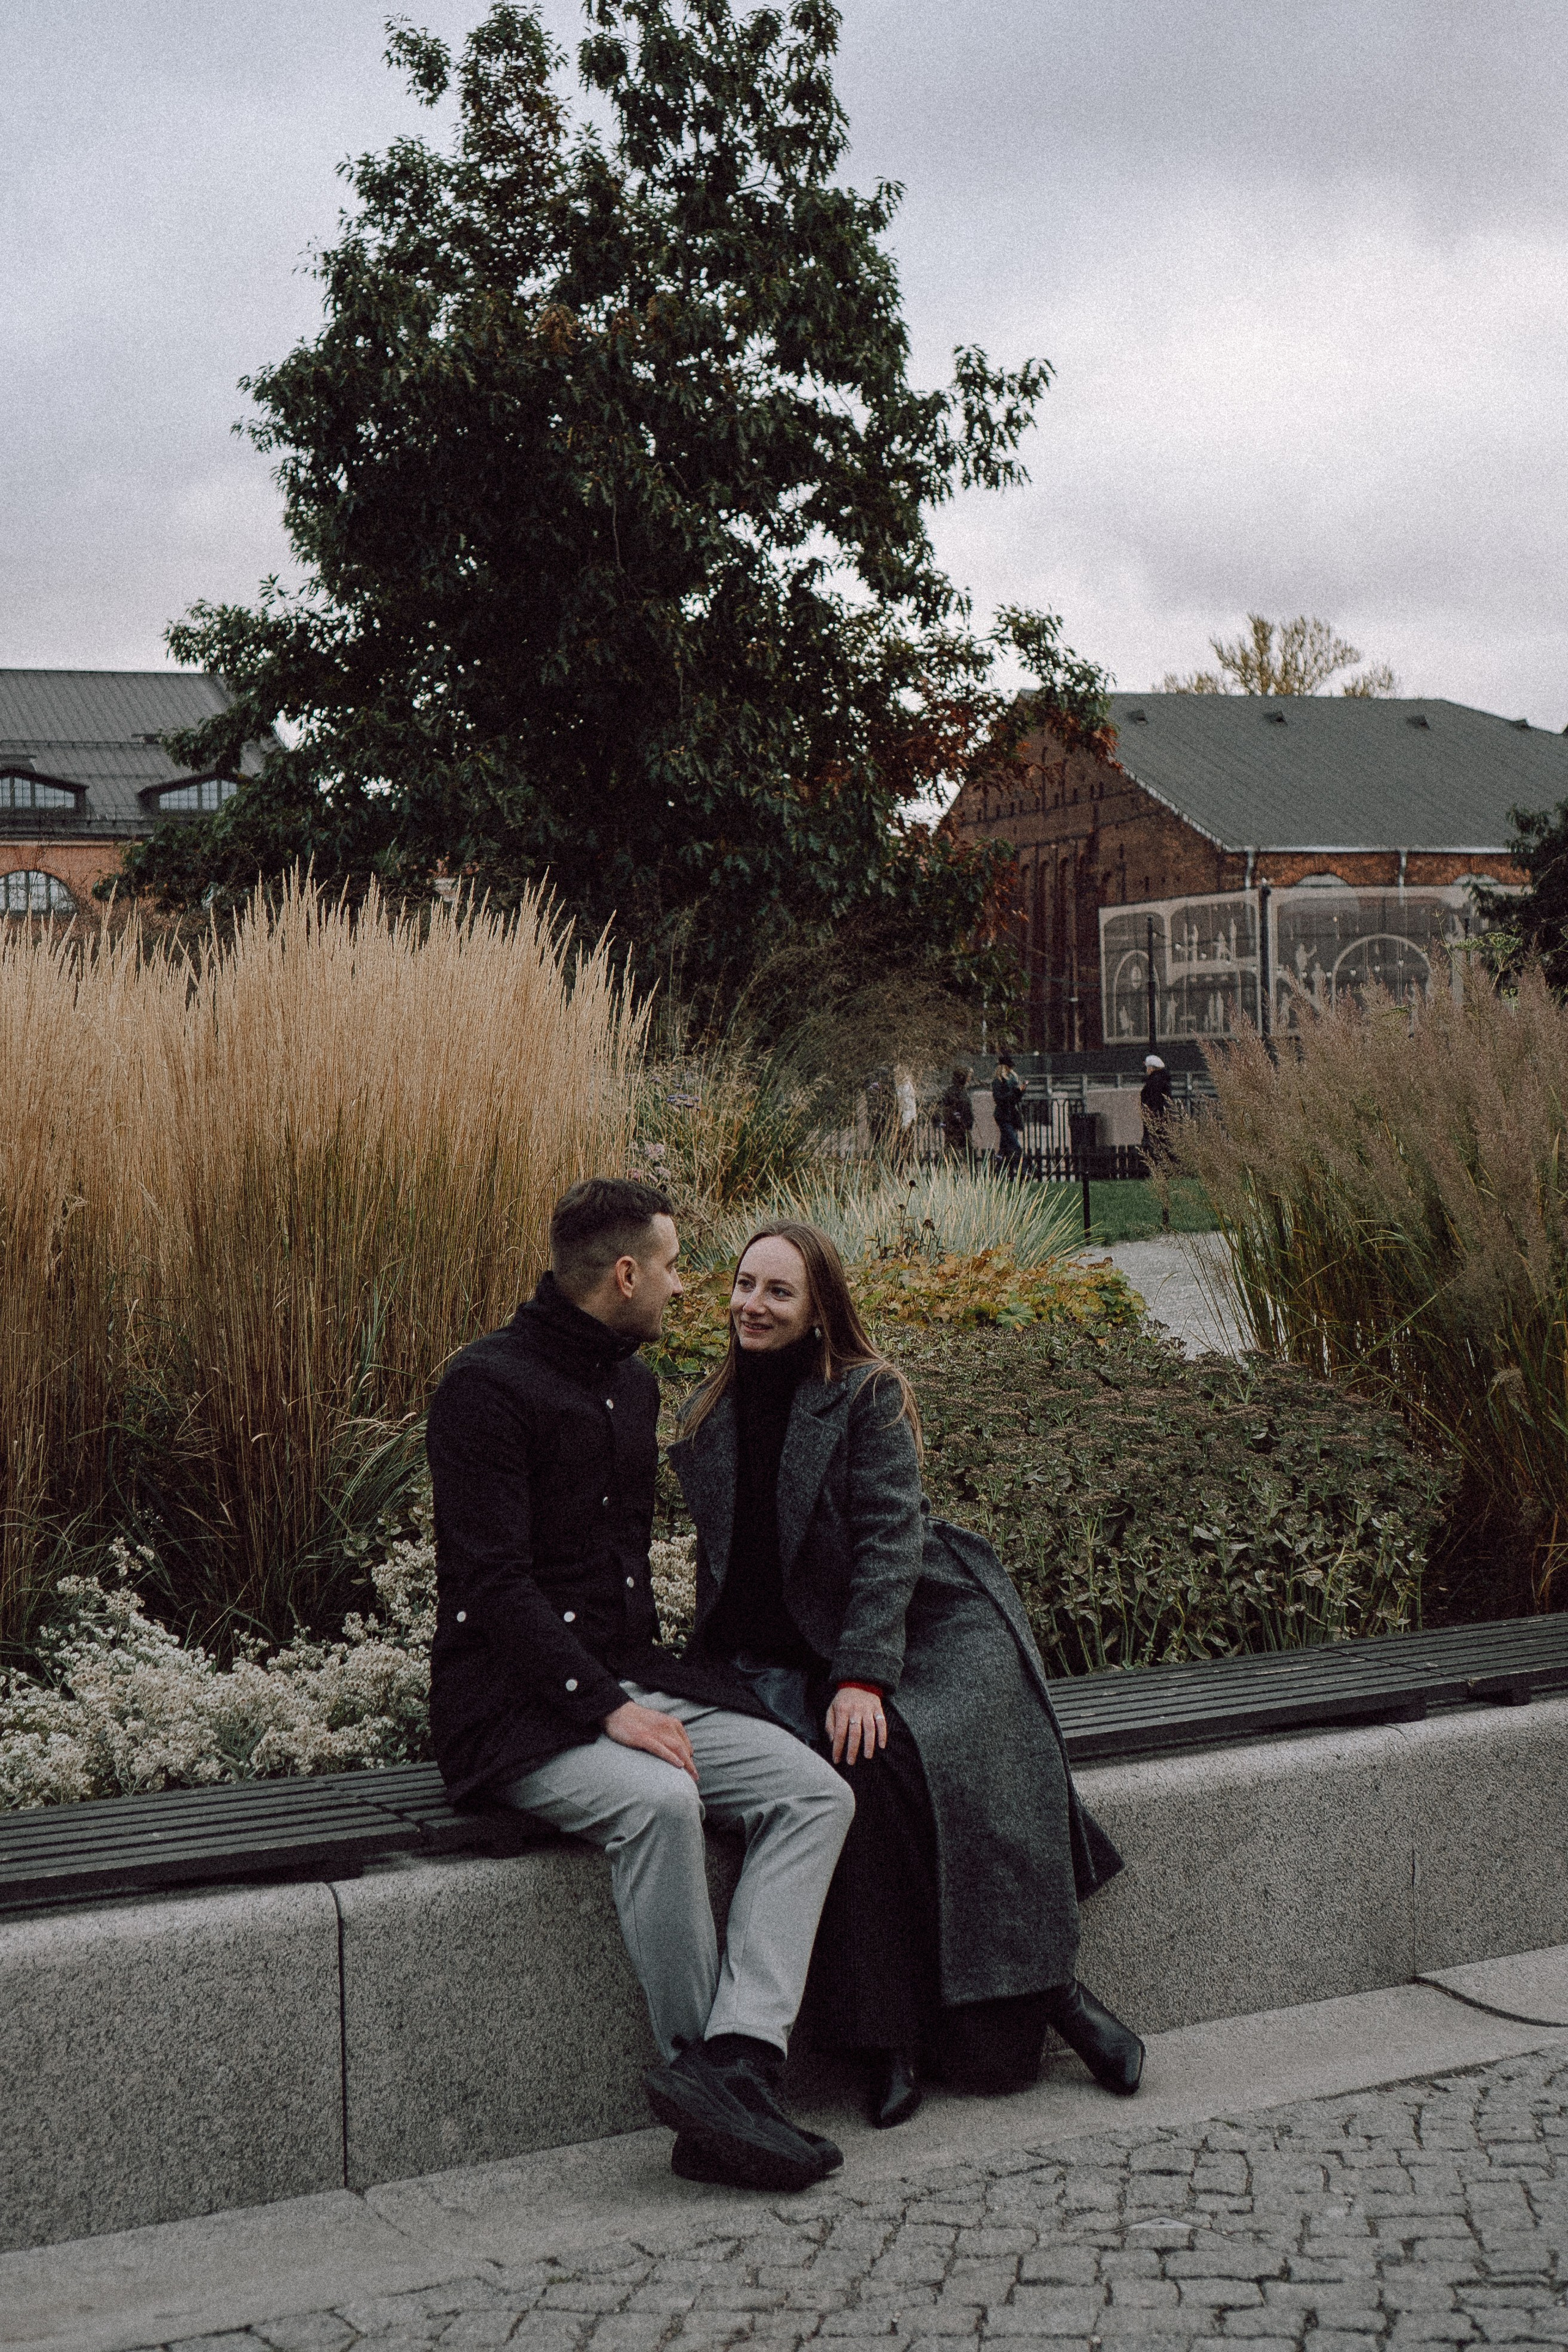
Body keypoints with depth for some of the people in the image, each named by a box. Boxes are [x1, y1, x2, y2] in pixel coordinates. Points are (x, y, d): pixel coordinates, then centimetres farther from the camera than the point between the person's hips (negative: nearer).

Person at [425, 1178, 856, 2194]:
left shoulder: (634, 1386, 17)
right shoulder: (489, 1386, -10)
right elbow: (493, 1585, -17)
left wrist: (647, 1683, 10)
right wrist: (606, 1707, -23)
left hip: (632, 1680, 8)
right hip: (520, 1707, -8)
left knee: (817, 1791, -14)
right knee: (659, 1800, -35)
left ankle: (734, 2062, -27)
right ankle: (700, 2067, -19)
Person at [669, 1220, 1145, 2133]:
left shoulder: (868, 1395, -4)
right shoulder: (711, 1418, 11)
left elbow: (889, 1540, -13)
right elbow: (721, 1562, 18)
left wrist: (863, 1677, -23)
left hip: (927, 1627, -2)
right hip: (795, 1656, 3)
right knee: (868, 1773, -28)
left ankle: (1050, 1987, -16)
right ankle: (893, 2035, -23)